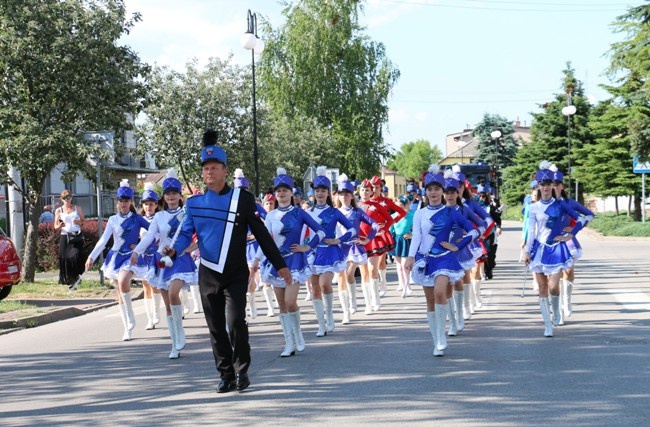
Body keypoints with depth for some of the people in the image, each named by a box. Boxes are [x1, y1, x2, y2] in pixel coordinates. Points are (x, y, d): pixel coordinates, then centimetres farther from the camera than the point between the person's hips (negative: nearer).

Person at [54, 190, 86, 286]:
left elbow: (84, 220, 12)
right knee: (64, 258, -7)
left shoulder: (77, 208, 13)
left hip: (76, 236, 0)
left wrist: (79, 222, -11)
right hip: (65, 236, 0)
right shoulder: (59, 211, 11)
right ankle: (66, 279, 1)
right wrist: (60, 226, -13)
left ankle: (76, 277, -3)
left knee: (76, 256, -14)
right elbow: (55, 226, 11)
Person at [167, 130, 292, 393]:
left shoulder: (243, 199, -5)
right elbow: (186, 232, 5)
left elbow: (261, 233, -1)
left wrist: (280, 265, -1)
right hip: (208, 275, 3)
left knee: (235, 322, -14)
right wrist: (174, 250, -18)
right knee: (216, 327, 6)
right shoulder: (194, 203, 1)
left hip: (236, 274, -3)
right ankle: (226, 375, 17)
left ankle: (242, 372, 3)